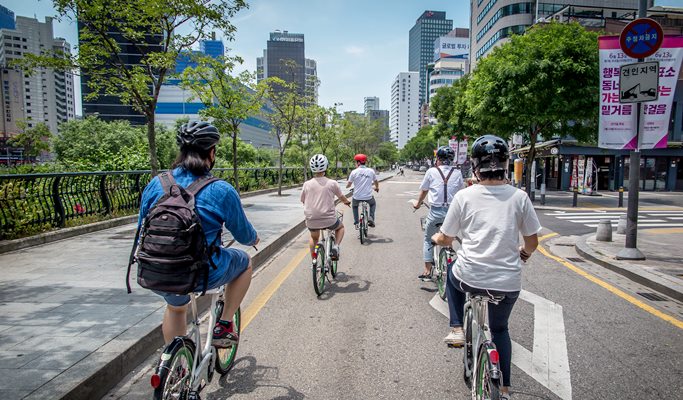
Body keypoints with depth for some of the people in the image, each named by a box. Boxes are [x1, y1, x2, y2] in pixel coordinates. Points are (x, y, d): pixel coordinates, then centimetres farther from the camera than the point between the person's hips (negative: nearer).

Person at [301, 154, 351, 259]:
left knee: (314, 238, 33)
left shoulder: (307, 184, 0)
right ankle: (335, 247, 7)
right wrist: (347, 202, 35)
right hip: (329, 220, -2)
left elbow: (303, 201, 13)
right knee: (340, 227, 30)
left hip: (311, 221, 2)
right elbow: (341, 197, 11)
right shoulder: (332, 183, -4)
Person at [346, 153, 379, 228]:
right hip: (368, 197, 1)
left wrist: (348, 184, 23)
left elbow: (348, 185, -2)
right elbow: (376, 182, 14)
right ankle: (371, 218, 14)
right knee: (373, 204, 35)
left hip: (357, 197, -1)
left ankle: (356, 223, 25)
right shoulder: (371, 171, -1)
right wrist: (377, 188, 37)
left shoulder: (354, 172, -7)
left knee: (354, 206, 33)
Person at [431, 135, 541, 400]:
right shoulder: (519, 197, -1)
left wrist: (435, 238, 25)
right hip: (509, 283, 2)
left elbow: (446, 240, 2)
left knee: (452, 276, 35)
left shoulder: (464, 196, -5)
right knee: (500, 328, 28)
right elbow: (532, 240, 6)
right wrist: (524, 254, 28)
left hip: (470, 278, -2)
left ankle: (457, 329, 24)